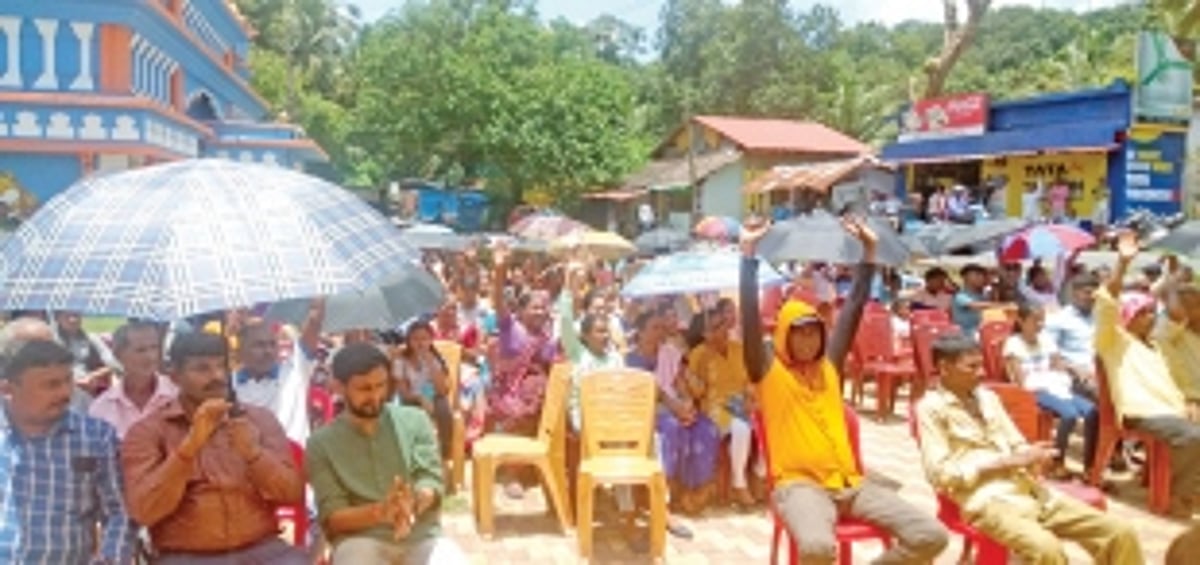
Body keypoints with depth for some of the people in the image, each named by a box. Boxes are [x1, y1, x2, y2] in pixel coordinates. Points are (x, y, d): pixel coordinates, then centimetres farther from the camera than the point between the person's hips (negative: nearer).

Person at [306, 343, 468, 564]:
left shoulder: (414, 420, 7)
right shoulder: (321, 443, 3)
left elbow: (432, 480, 0)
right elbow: (332, 518, -2)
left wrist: (413, 505, -25)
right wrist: (379, 512, -23)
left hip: (422, 535, 2)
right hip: (362, 539, -1)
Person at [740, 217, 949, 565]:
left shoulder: (830, 365, 16)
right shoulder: (769, 373, 2)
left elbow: (855, 307, 15)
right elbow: (751, 317, -10)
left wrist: (868, 253, 11)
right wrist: (749, 254, -12)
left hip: (849, 482, 6)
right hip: (799, 484, -6)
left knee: (931, 536, -10)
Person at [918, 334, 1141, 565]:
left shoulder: (987, 396, 19)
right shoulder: (931, 408, -3)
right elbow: (940, 474, -10)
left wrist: (1031, 456, -3)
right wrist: (1001, 462, -12)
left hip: (1029, 491, 7)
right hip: (988, 501, -7)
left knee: (1121, 533, -5)